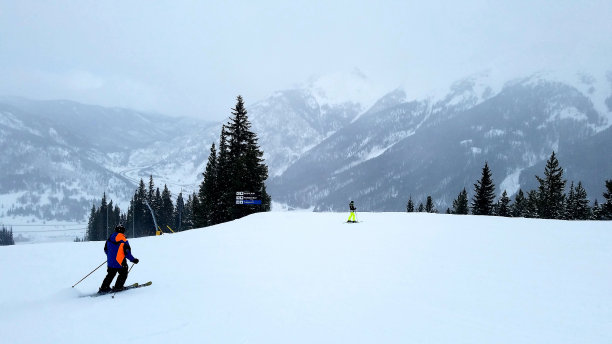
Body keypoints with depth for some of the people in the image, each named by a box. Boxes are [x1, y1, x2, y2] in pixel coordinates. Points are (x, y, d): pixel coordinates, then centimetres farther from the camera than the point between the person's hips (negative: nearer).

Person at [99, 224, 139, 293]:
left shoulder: (110, 238, 2)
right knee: (123, 274, 15)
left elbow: (106, 250, 13)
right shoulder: (124, 241, -18)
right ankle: (117, 287, 13)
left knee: (110, 275, 23)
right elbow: (127, 253, -18)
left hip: (110, 261, 7)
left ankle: (104, 288, 22)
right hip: (120, 263, -6)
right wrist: (133, 260, -7)